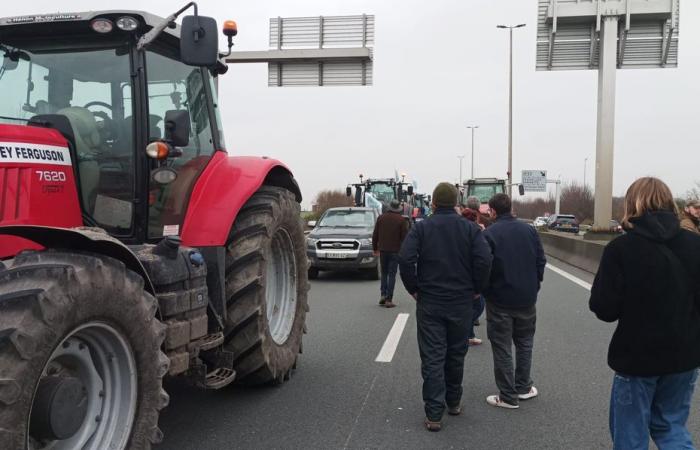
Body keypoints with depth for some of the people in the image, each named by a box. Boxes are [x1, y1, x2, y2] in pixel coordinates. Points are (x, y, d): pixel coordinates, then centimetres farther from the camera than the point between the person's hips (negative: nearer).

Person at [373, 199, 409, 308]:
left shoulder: (381, 218, 4)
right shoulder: (402, 220, -4)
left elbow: (375, 235, 6)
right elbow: (404, 237, -7)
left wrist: (375, 248, 16)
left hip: (383, 250, 3)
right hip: (395, 251, -3)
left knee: (384, 273, 17)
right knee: (392, 274, 0)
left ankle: (383, 295, 6)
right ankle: (389, 300, -3)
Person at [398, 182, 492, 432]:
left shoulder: (421, 228, -3)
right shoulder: (470, 228, 0)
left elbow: (405, 259, -14)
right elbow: (484, 260, -11)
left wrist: (413, 288, -2)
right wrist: (476, 289, 2)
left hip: (429, 302, -1)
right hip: (461, 302, 2)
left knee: (432, 357, 1)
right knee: (456, 355, 17)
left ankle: (434, 414, -2)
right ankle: (454, 402, 31)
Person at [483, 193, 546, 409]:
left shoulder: (489, 234, -13)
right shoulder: (529, 230, 1)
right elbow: (541, 260, 3)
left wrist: (484, 291, 3)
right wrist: (534, 284, 14)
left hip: (500, 300, -4)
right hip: (527, 298, 4)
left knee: (502, 348, 5)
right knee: (525, 343, 20)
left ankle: (508, 396, 9)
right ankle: (523, 387, 28)